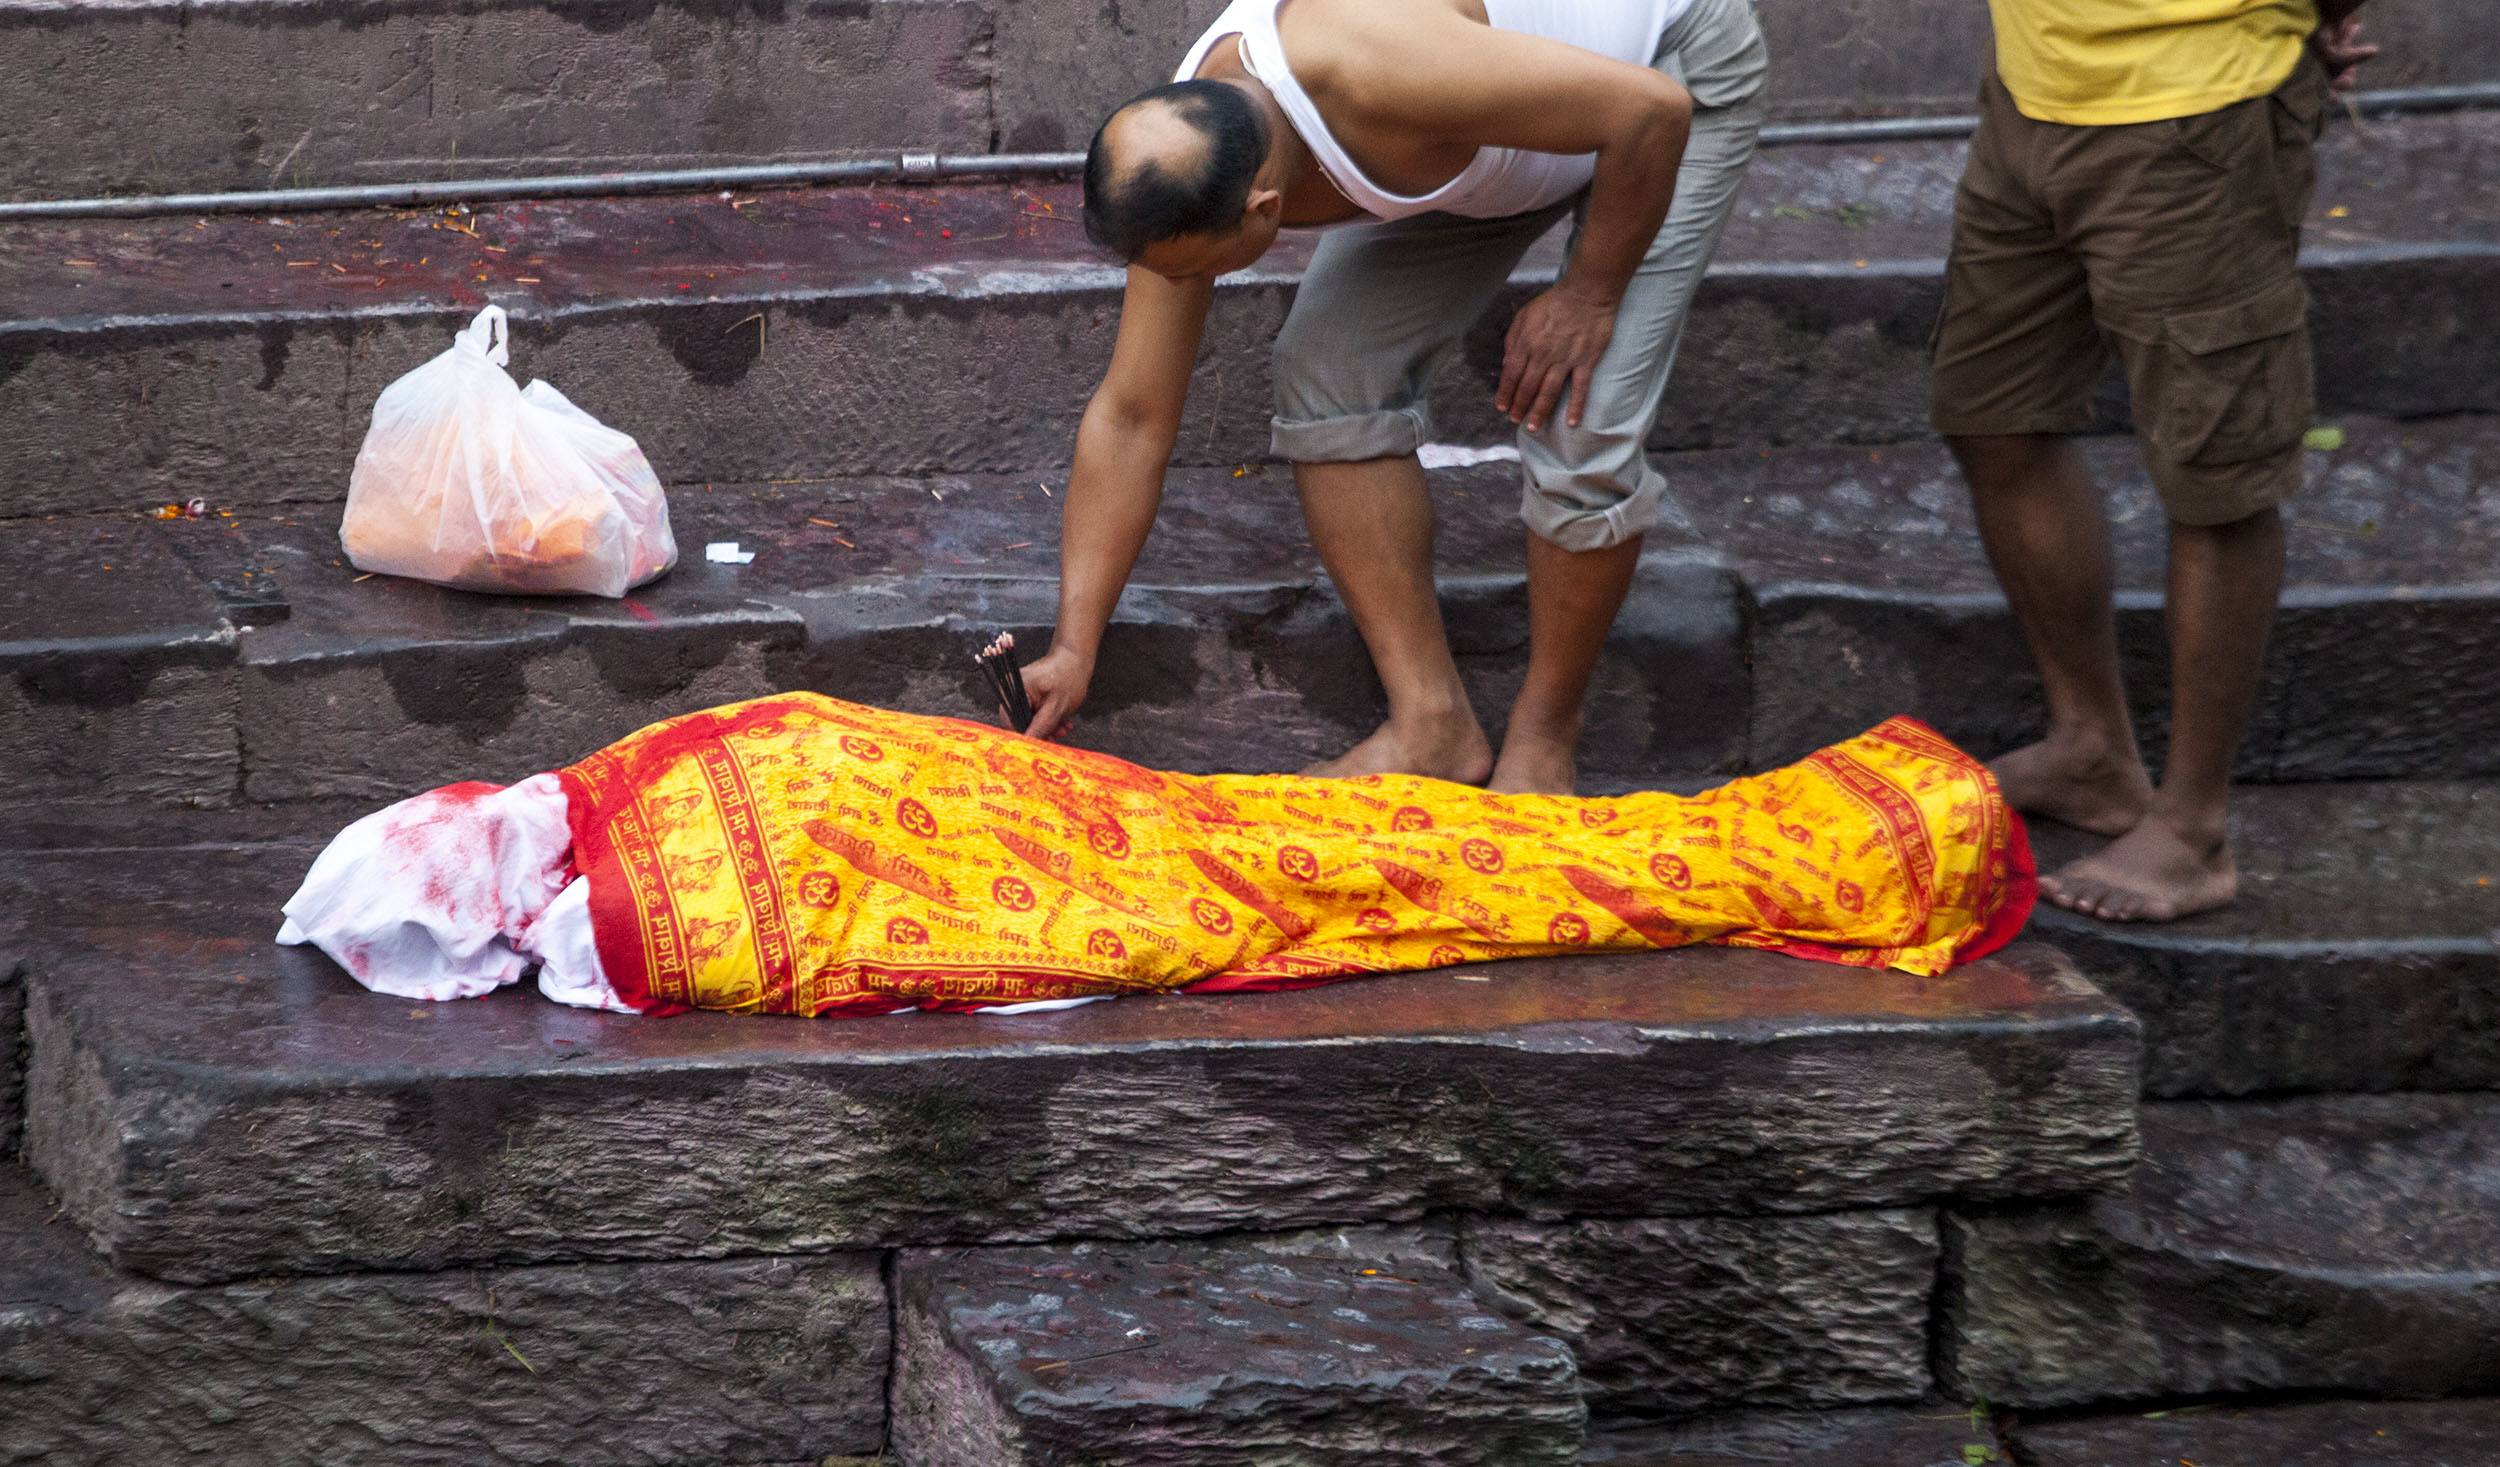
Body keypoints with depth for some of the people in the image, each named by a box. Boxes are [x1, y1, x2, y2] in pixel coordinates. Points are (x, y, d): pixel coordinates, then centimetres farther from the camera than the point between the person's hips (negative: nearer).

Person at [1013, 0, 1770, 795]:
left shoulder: (1371, 75, -44)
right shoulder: (1181, 167, -20)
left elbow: (1651, 109, -35)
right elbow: (1130, 419, -10)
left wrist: (1591, 294, -23)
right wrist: (1072, 650, -11)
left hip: (1673, 69, -6)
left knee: (1580, 428, -19)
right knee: (1328, 377, -9)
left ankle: (1544, 736, 3)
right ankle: (1431, 725, 0)